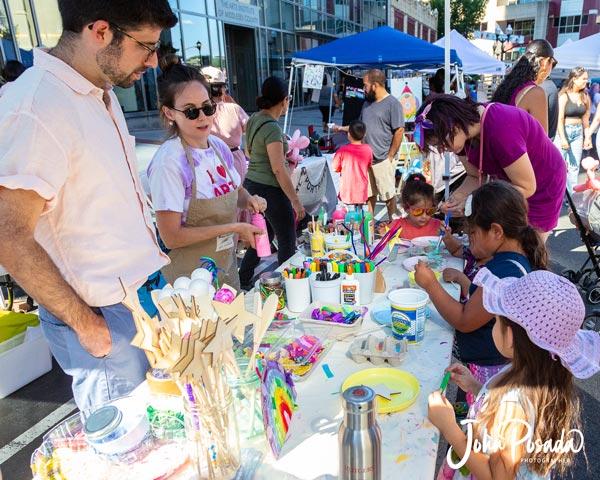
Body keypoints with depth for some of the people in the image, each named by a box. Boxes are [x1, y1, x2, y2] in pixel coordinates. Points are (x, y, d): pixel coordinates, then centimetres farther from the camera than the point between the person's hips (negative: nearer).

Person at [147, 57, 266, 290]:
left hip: (227, 265, 7)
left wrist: (249, 201, -8)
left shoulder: (219, 146, -2)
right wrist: (233, 228, -21)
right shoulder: (169, 162, -22)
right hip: (191, 277, -7)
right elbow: (171, 237, -22)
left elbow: (237, 191, 15)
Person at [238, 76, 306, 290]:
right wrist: (296, 202, -19)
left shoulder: (254, 119, 5)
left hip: (252, 184, 9)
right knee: (287, 241, 7)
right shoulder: (272, 128, -20)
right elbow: (278, 170, -23)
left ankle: (243, 280, 30)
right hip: (270, 190, -9)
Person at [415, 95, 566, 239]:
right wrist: (459, 195, -22)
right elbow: (475, 176, -2)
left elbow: (526, 188, -28)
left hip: (540, 192, -7)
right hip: (511, 184, 7)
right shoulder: (464, 131, -12)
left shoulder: (500, 130, -36)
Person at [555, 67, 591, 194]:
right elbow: (560, 119, -15)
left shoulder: (585, 97, 7)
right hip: (563, 131, -6)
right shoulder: (564, 95, -10)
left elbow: (585, 119, 12)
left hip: (578, 132, 6)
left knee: (575, 166, 9)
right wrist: (563, 139, -21)